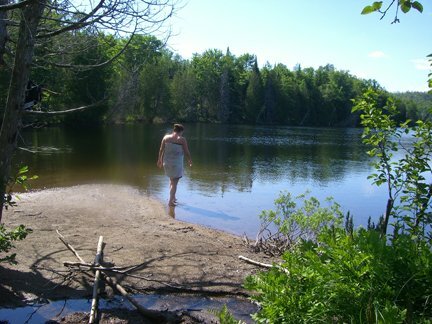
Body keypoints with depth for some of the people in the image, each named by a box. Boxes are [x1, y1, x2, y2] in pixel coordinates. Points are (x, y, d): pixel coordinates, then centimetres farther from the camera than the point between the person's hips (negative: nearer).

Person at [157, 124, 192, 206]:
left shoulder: (166, 137, 0)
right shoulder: (182, 139, -11)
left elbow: (161, 150, 3)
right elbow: (186, 152, -7)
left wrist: (160, 160, 15)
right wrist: (190, 161, 9)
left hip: (167, 162, 5)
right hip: (176, 163, -5)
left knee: (171, 180, 24)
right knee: (174, 182, 4)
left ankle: (173, 197, 29)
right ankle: (170, 201, 5)